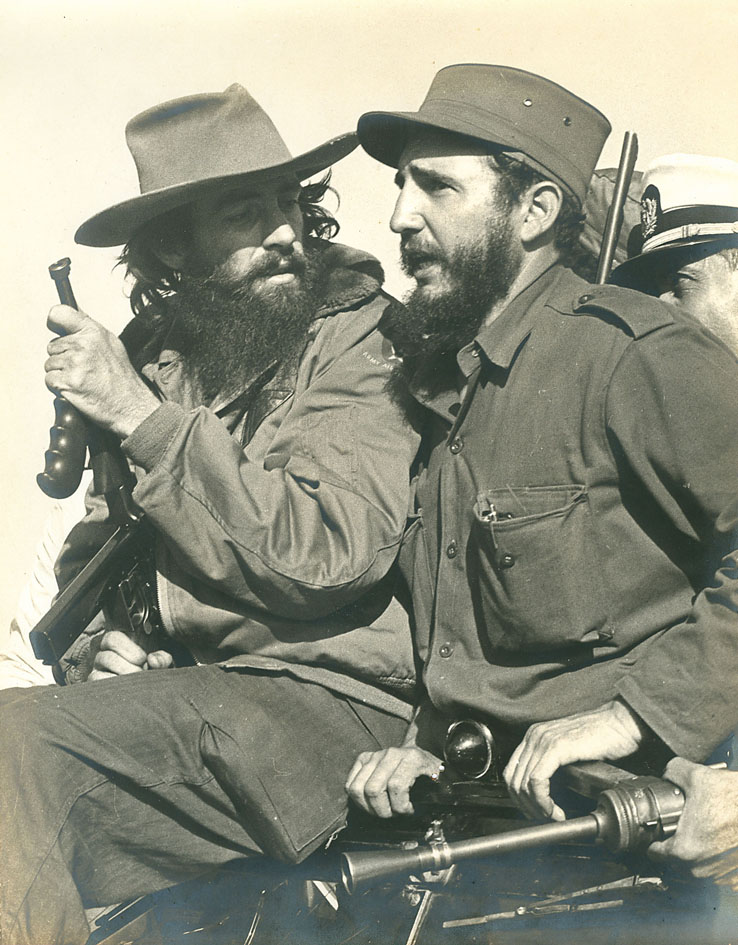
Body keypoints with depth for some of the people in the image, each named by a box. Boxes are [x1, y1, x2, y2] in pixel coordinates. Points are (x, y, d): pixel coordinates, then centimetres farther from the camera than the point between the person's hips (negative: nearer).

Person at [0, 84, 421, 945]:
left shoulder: (361, 336, -7)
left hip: (325, 704, -6)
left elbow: (329, 554, -19)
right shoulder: (151, 358, 11)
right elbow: (91, 553, 21)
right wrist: (100, 647, -1)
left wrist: (143, 418, -18)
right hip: (183, 694, 6)